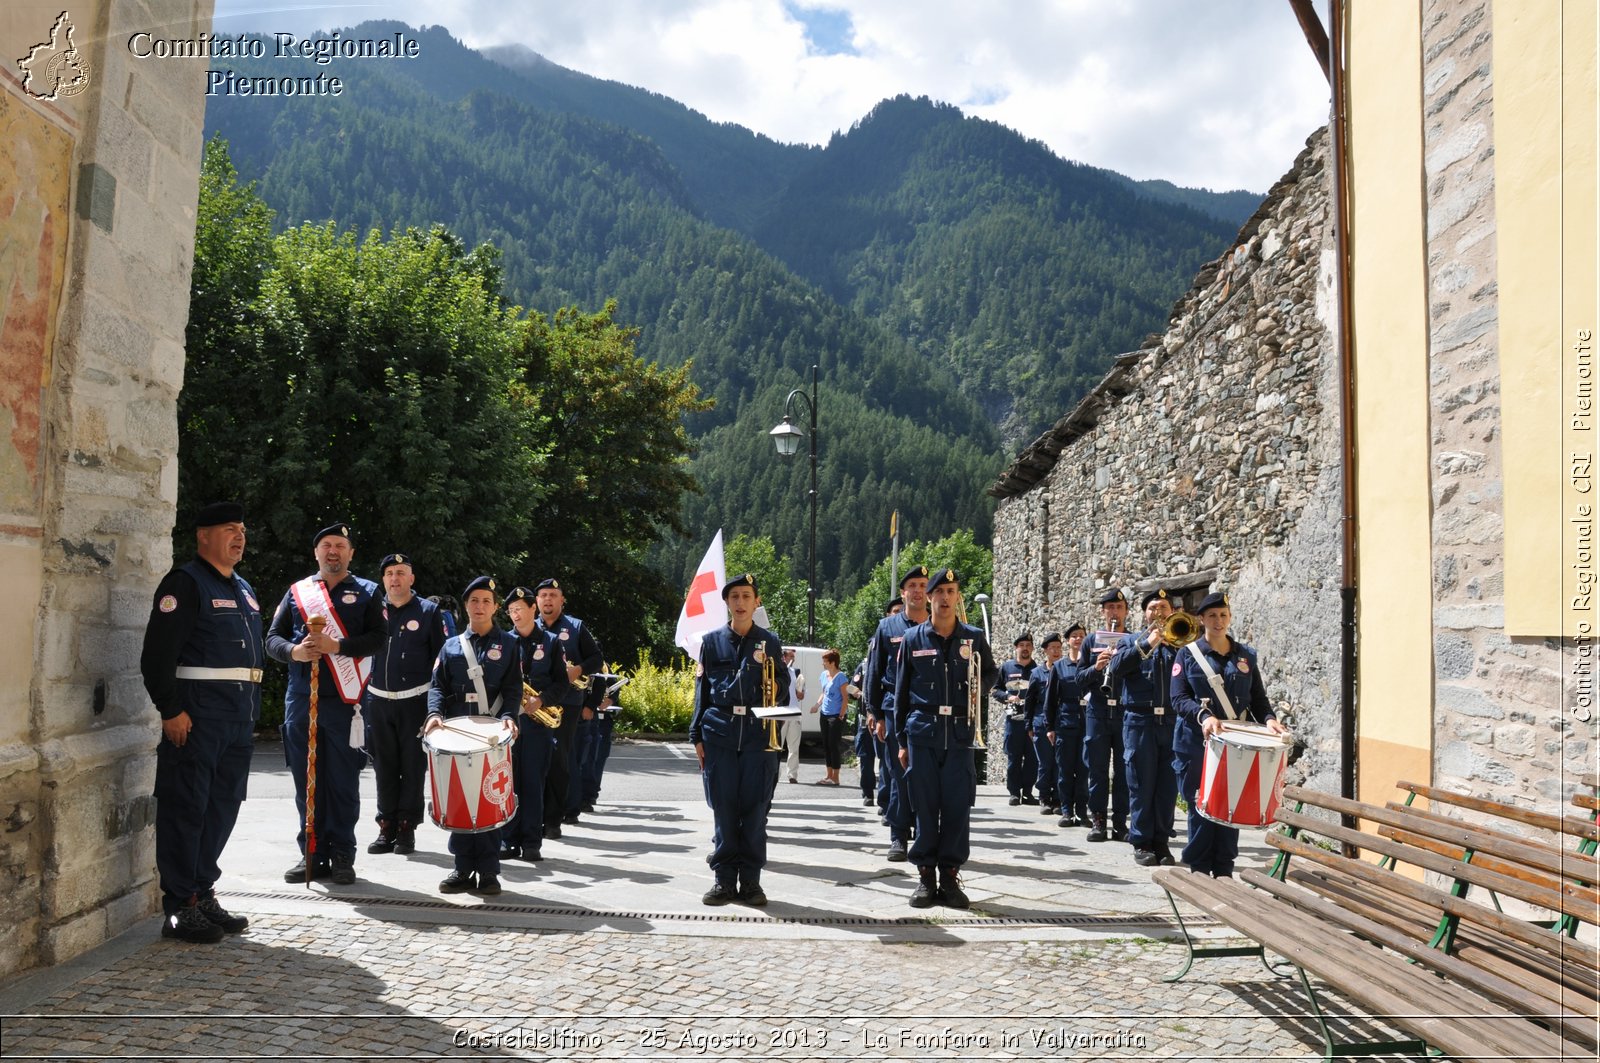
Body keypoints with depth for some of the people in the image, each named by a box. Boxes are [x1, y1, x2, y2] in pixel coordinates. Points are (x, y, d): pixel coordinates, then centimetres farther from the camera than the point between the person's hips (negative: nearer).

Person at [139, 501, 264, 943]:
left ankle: (203, 893, 23)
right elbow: (158, 654, -14)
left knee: (222, 807, 12)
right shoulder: (185, 583, -7)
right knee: (185, 808, -2)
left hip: (239, 719, 8)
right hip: (196, 717, -8)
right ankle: (180, 907, 6)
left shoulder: (244, 590, 19)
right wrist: (171, 710, -18)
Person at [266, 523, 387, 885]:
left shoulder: (367, 592, 7)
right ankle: (313, 855, 17)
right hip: (300, 700, 3)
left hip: (344, 701, -3)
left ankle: (342, 856, 10)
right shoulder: (297, 592, 13)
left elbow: (379, 637, -5)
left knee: (343, 781, 1)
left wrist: (337, 646, -19)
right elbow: (273, 638, 10)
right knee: (306, 781, 7)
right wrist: (294, 651, -12)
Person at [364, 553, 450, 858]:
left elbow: (441, 656, 0)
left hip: (415, 701, -3)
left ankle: (407, 828, 9)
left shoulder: (429, 611, 1)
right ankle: (386, 827, 17)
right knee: (384, 766, 9)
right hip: (378, 701, 3)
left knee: (413, 766, 1)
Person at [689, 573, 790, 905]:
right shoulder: (712, 641, 9)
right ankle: (724, 878, 12)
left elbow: (782, 687, 14)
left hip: (758, 734, 0)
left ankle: (750, 880, 10)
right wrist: (697, 735, 4)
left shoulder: (770, 642, 9)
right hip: (719, 734, 0)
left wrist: (776, 692, -10)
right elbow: (702, 690, 8)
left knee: (756, 810, 0)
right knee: (723, 809, 2)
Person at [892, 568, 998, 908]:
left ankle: (950, 875, 11)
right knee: (925, 805, 2)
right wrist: (901, 740, 5)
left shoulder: (973, 637, 5)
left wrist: (980, 688, -2)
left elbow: (991, 671, 22)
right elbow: (902, 691, 7)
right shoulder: (914, 638, 4)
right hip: (922, 731, -1)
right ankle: (925, 875, 12)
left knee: (958, 805, 1)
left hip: (960, 731, 1)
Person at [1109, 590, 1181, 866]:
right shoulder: (1131, 641, 13)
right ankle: (1141, 843, 6)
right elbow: (1115, 668, -6)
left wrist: (1172, 642, -11)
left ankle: (1161, 842, 10)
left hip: (1172, 721, 1)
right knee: (1142, 784, 0)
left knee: (1168, 786, 2)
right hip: (1140, 721, -1)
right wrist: (1147, 644, -10)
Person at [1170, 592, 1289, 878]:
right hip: (1196, 745, -2)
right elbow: (1178, 698, -7)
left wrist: (1268, 719, -10)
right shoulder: (1188, 655, 2)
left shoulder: (1246, 656, 11)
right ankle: (1199, 869, 12)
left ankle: (1224, 870, 14)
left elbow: (1258, 698, 11)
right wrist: (1203, 716, -24)